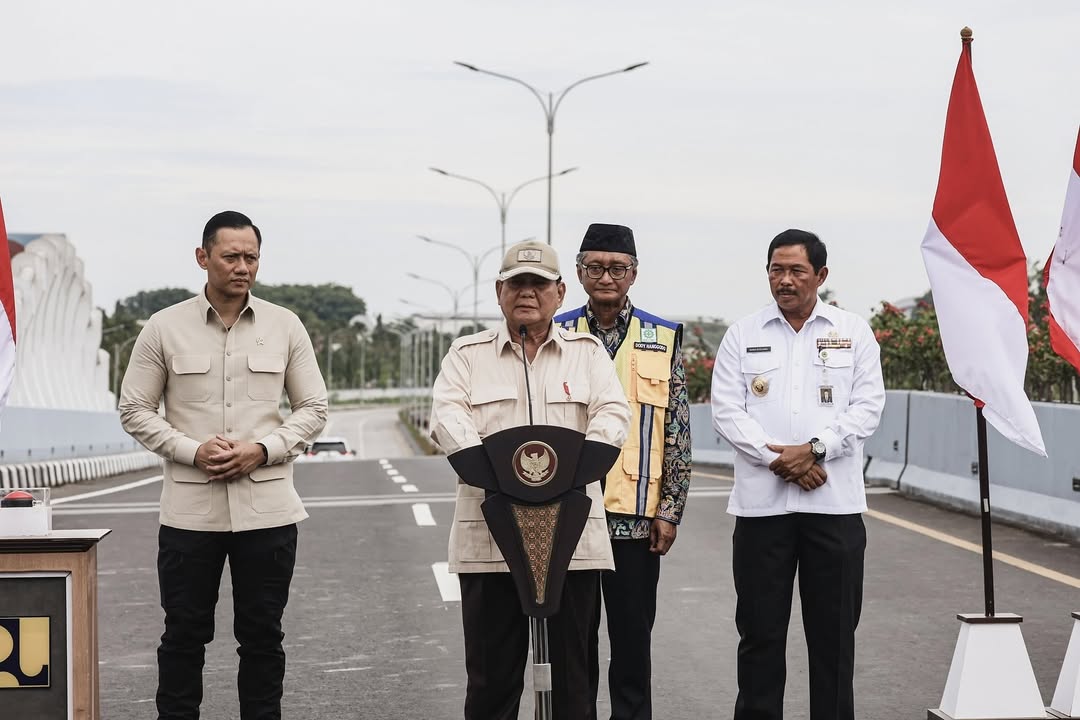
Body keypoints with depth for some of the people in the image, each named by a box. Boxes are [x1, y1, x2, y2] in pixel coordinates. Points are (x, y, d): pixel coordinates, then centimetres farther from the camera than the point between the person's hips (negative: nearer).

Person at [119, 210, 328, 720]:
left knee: (262, 635, 8)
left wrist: (263, 450, -10)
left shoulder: (285, 327, 4)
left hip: (267, 507, 1)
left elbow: (313, 407, 7)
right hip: (190, 509, -1)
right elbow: (135, 410, 3)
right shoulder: (164, 329, 1)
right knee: (184, 635, 6)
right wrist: (193, 451, -12)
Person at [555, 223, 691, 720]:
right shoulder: (555, 337, 5)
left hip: (637, 516, 0)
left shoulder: (663, 339, 4)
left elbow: (678, 434, 4)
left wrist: (670, 509, -1)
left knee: (633, 638, 5)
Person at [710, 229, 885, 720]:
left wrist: (813, 449, -13)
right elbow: (726, 411, 1)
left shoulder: (853, 332, 8)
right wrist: (778, 460, -11)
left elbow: (868, 407, 1)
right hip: (761, 501, 0)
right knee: (760, 630, 4)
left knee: (834, 630, 4)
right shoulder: (742, 335, 9)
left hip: (834, 502, 0)